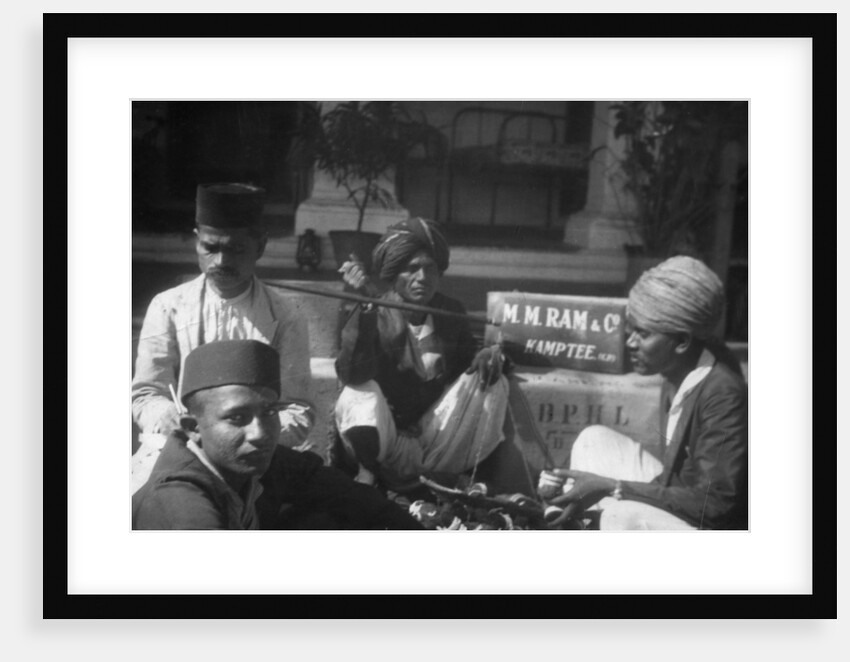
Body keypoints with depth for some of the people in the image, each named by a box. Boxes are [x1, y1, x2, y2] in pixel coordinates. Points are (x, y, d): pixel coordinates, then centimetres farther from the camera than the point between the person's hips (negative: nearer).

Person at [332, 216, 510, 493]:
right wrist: (366, 305, -38)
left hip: (433, 436, 5)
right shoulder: (374, 314, -13)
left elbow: (467, 363, 12)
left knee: (492, 383, -11)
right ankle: (369, 472, -7)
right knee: (361, 394, -33)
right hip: (381, 441, -5)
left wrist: (486, 358, -14)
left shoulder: (451, 312, 0)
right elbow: (352, 375, -28)